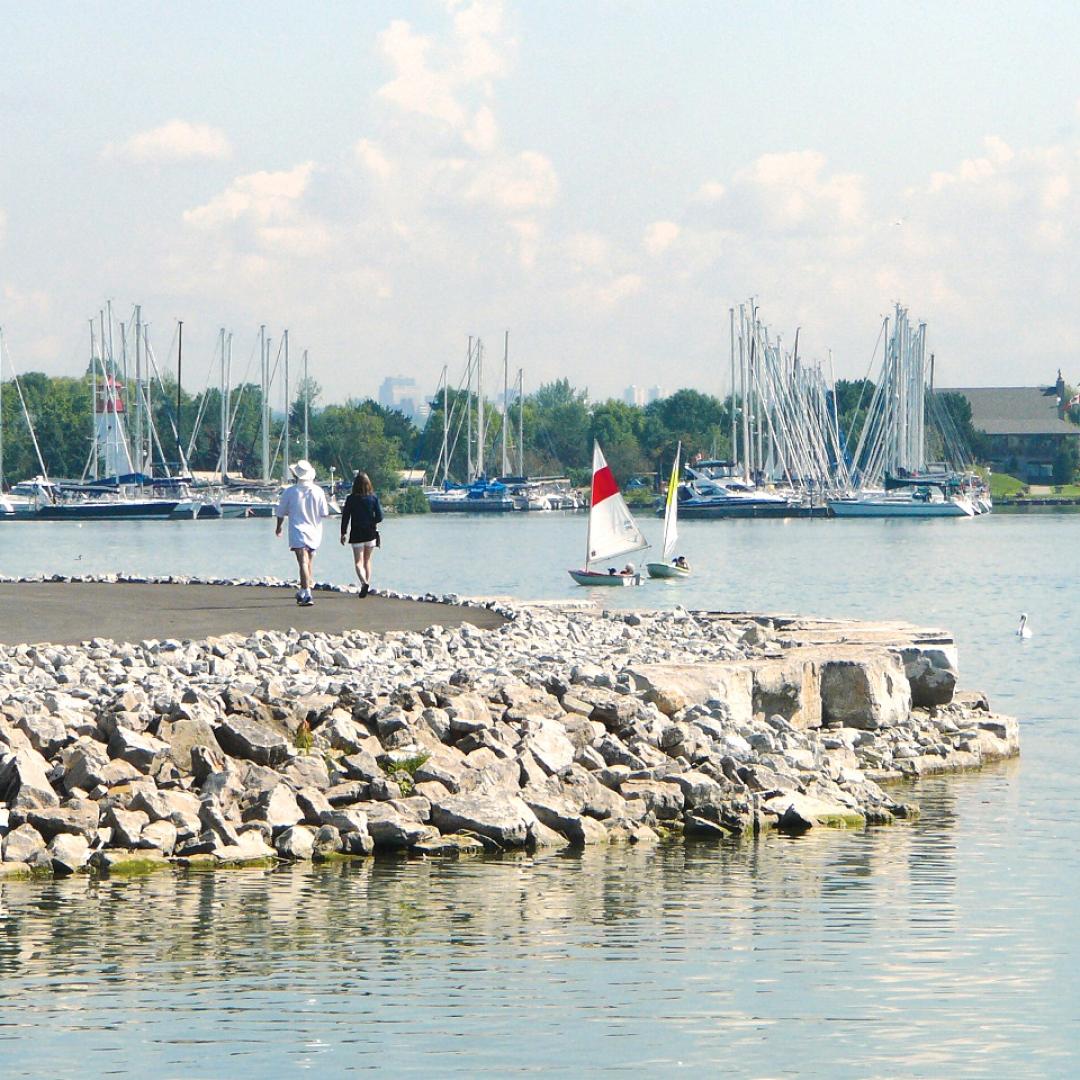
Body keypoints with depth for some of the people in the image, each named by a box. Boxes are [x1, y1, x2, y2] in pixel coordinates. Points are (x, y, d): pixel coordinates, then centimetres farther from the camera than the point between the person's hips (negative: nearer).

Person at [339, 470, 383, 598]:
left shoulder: (351, 499, -7)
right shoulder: (374, 497, -3)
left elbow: (345, 516, -5)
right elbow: (380, 516, -6)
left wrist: (343, 533, 5)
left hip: (357, 534, -2)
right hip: (371, 533, 2)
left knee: (359, 562, -3)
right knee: (367, 561, 18)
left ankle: (364, 582, -26)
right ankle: (367, 583, 20)